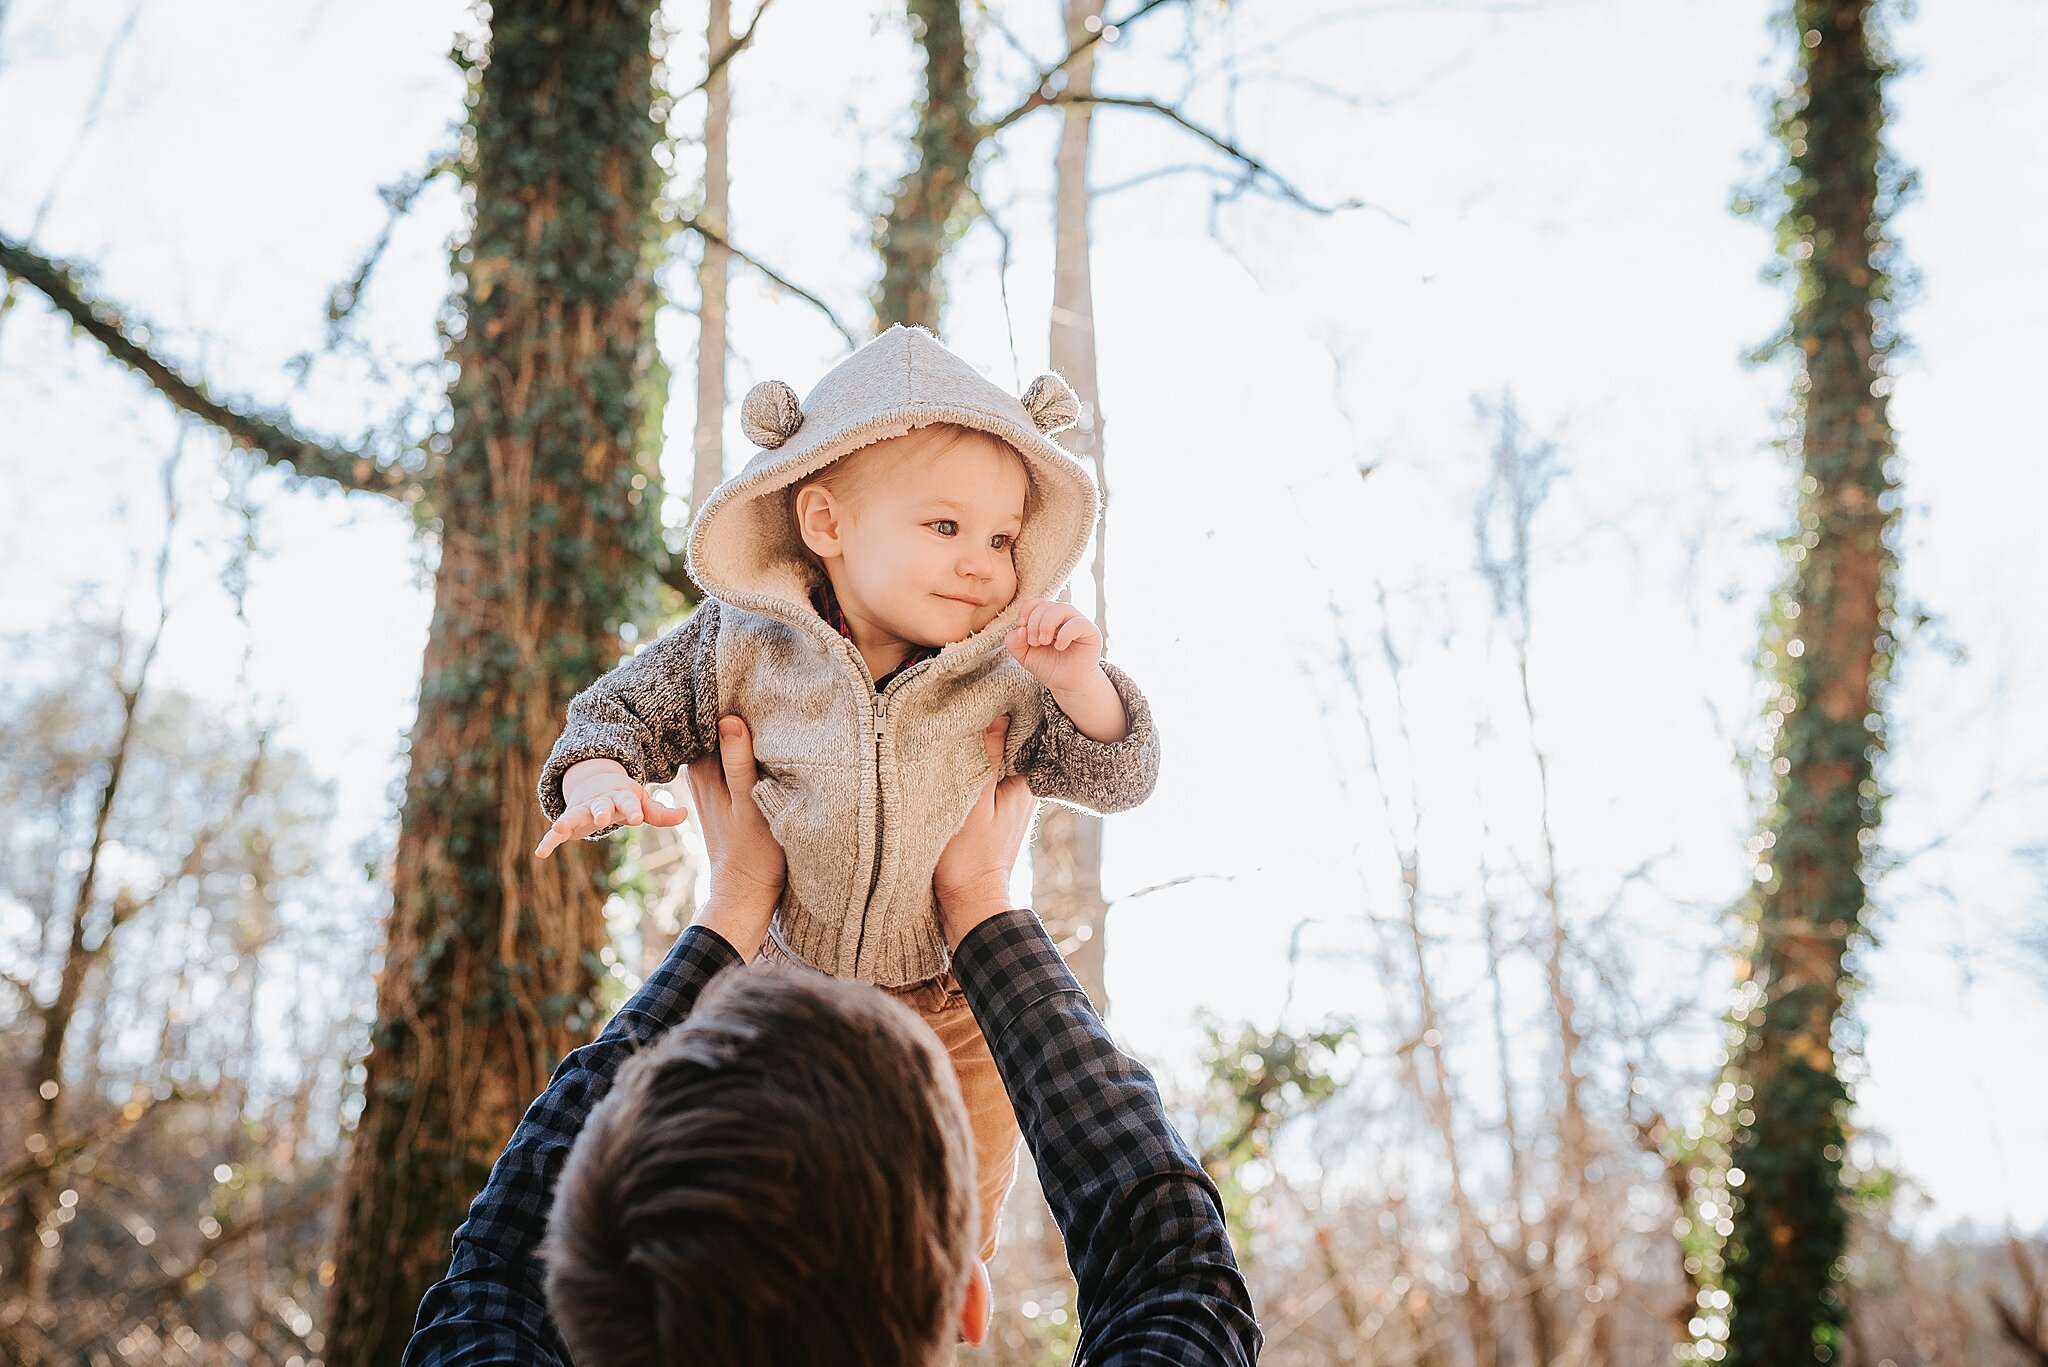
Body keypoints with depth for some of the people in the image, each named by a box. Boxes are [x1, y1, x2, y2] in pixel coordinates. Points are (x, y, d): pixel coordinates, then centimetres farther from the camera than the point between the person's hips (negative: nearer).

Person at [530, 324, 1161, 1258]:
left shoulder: (1003, 678, -18)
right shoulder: (744, 647, -19)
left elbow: (1118, 778, -13)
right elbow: (625, 709, -6)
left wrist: (1079, 683, -33)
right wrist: (597, 776, -28)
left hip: (953, 1010, 1)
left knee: (958, 1226, 22)